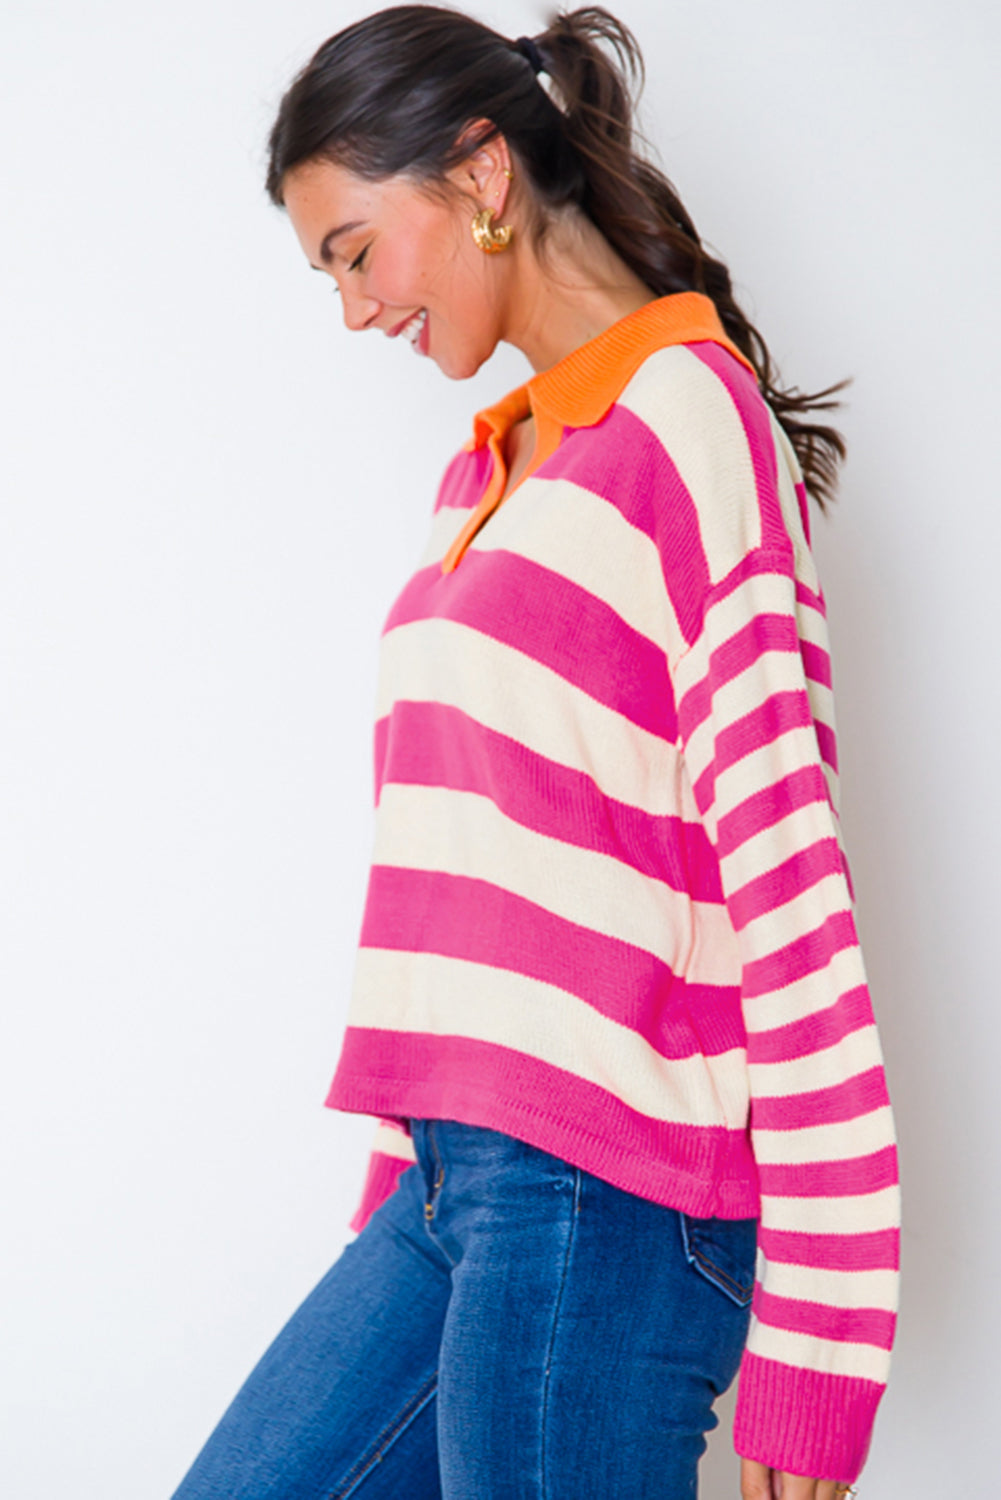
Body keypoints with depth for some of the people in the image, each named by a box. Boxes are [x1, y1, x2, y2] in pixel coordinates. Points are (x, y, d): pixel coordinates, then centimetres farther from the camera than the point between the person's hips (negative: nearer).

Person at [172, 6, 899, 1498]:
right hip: (461, 1180, 8)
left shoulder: (688, 411, -8)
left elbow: (787, 871, -14)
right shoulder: (490, 464, 18)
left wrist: (816, 1330, -16)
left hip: (600, 1196, -8)